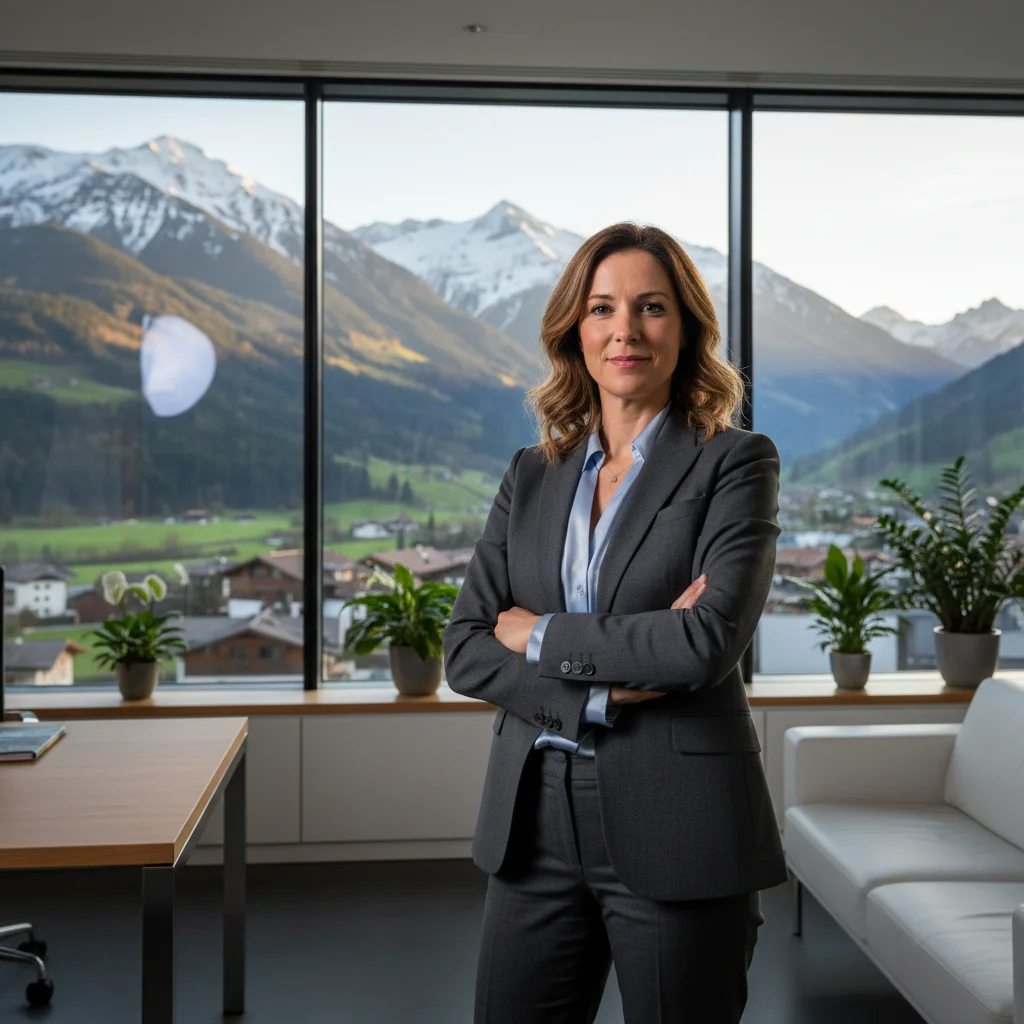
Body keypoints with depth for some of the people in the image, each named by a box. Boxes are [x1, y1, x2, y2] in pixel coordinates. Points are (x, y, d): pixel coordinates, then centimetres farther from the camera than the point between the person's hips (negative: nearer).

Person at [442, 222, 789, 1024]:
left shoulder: (734, 463, -4)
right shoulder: (532, 474, 9)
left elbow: (710, 638, -18)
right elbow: (465, 649, 1)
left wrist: (542, 637, -8)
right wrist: (609, 684, -13)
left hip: (675, 831, -4)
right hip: (537, 824, 4)